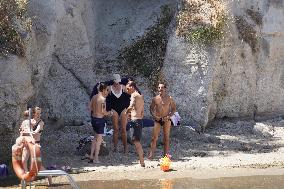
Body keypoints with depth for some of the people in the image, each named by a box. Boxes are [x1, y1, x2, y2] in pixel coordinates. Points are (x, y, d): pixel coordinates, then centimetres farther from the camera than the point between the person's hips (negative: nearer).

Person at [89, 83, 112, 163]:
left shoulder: (94, 97, 6)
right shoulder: (102, 99, -18)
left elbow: (91, 108, 12)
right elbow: (103, 112, -21)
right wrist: (109, 113, -3)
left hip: (93, 118, 8)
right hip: (99, 120, -8)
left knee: (96, 137, 21)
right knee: (99, 139, 4)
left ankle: (91, 157, 23)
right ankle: (96, 159, 9)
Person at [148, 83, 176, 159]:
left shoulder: (169, 98, -1)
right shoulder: (155, 99, 4)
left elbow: (174, 108, 3)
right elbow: (151, 108, 11)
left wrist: (169, 116, -11)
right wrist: (154, 116, -6)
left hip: (166, 120, -1)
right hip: (157, 119, 1)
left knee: (166, 138, 3)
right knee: (154, 137, -5)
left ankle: (165, 154, 9)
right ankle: (151, 154, -4)